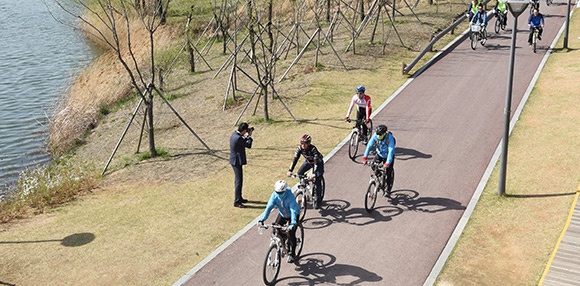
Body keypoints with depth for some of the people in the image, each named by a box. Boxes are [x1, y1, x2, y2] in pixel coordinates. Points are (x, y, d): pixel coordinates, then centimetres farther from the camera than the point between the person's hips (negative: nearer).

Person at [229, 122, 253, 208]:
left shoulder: (234, 134, 5)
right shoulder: (238, 138, -26)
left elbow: (244, 142, 19)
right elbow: (248, 145, -14)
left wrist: (247, 136, 7)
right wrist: (249, 136, -3)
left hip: (235, 160, 11)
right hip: (237, 161, -11)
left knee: (238, 180, 21)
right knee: (239, 181, -5)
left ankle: (239, 197, 33)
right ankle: (237, 202, 1)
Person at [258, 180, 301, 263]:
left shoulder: (290, 196, -35)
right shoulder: (274, 195, -23)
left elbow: (293, 210, -41)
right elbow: (269, 207, -29)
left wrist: (293, 223, -55)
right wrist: (262, 219, -41)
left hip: (293, 215, -5)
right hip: (282, 214, 5)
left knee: (291, 234, -12)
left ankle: (292, 254, 8)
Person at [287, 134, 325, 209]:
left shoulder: (313, 149, -37)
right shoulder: (299, 148, -24)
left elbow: (316, 161, -44)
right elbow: (295, 159, -26)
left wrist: (314, 173, -56)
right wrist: (290, 170, -37)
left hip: (318, 163, -5)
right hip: (308, 162, 5)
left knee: (317, 180, -14)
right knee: (299, 173, -17)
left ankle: (318, 201, -3)